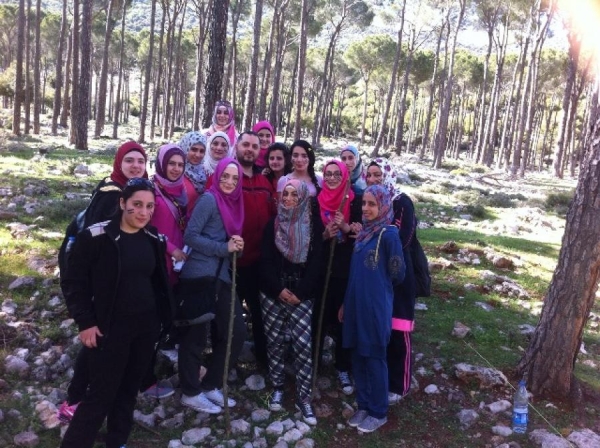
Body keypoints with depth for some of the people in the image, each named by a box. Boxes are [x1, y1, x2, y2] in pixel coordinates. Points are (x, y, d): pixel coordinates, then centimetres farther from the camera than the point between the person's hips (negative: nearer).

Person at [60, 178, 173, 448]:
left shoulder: (155, 240, 2)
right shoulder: (96, 237, -13)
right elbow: (73, 282, -8)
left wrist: (163, 317, 10)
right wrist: (85, 323, -11)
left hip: (146, 327, 5)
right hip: (109, 329, -5)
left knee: (129, 390, 15)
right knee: (101, 394, 0)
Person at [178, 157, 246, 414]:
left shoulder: (233, 203, 14)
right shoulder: (209, 199, -9)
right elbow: (190, 235, -15)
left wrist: (237, 246, -1)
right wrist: (224, 248, -17)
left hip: (221, 277, 8)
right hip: (199, 276, -8)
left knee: (237, 331, 7)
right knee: (196, 335, 1)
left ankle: (211, 386, 23)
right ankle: (191, 393, 18)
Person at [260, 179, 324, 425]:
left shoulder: (313, 225, 0)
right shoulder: (273, 224, 5)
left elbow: (316, 262, -5)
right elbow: (266, 261, 0)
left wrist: (300, 292, -12)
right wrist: (279, 289, -11)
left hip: (302, 295, -2)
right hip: (273, 294, 2)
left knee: (303, 344, -7)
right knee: (275, 342, 8)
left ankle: (303, 396, 3)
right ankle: (277, 388, 24)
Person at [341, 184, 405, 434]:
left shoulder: (388, 234, -14)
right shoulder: (363, 233, 9)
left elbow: (397, 274, -10)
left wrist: (380, 286, 7)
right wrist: (346, 303, 16)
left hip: (376, 308, -7)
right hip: (356, 305, 7)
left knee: (375, 359, 6)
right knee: (358, 357, 15)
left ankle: (378, 413, 22)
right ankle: (363, 406, 31)